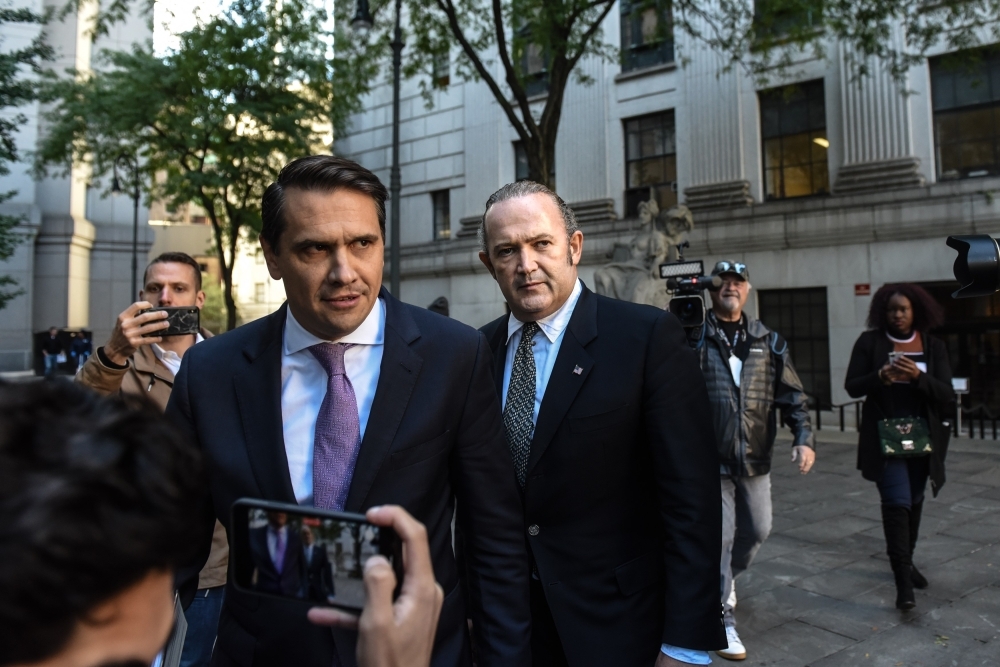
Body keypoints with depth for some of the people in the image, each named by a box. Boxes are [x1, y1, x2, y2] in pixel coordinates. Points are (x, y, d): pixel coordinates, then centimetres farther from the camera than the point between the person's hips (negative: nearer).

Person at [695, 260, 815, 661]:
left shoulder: (769, 341, 7)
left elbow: (791, 394, 6)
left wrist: (804, 437, -5)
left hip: (755, 458, 5)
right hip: (711, 458, -5)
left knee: (758, 530, 16)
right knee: (720, 536, -2)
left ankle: (721, 581, 45)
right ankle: (723, 619, 14)